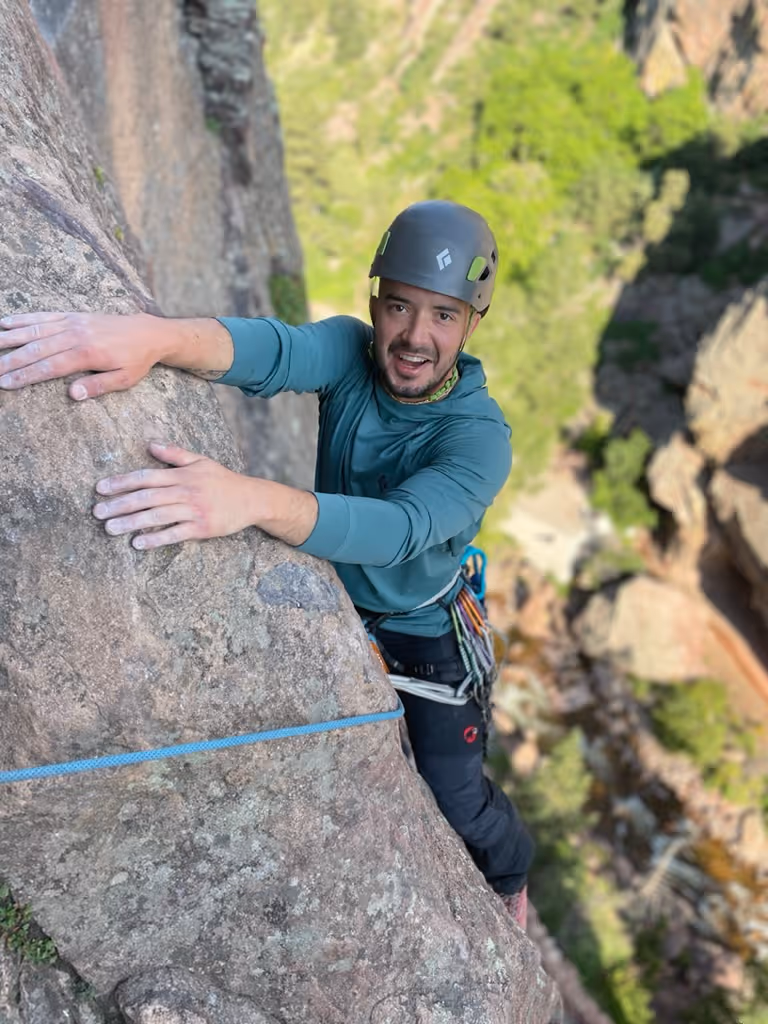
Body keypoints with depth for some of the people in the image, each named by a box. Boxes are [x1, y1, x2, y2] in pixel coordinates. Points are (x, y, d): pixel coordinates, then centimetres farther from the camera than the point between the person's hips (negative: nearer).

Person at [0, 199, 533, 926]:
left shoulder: (479, 435, -30)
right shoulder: (350, 353, -21)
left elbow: (400, 529, -48)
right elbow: (275, 349, -43)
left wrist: (253, 500, -66)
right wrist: (156, 335, -67)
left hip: (427, 632, -3)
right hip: (338, 607, 3)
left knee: (458, 800, 9)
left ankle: (510, 873, 44)